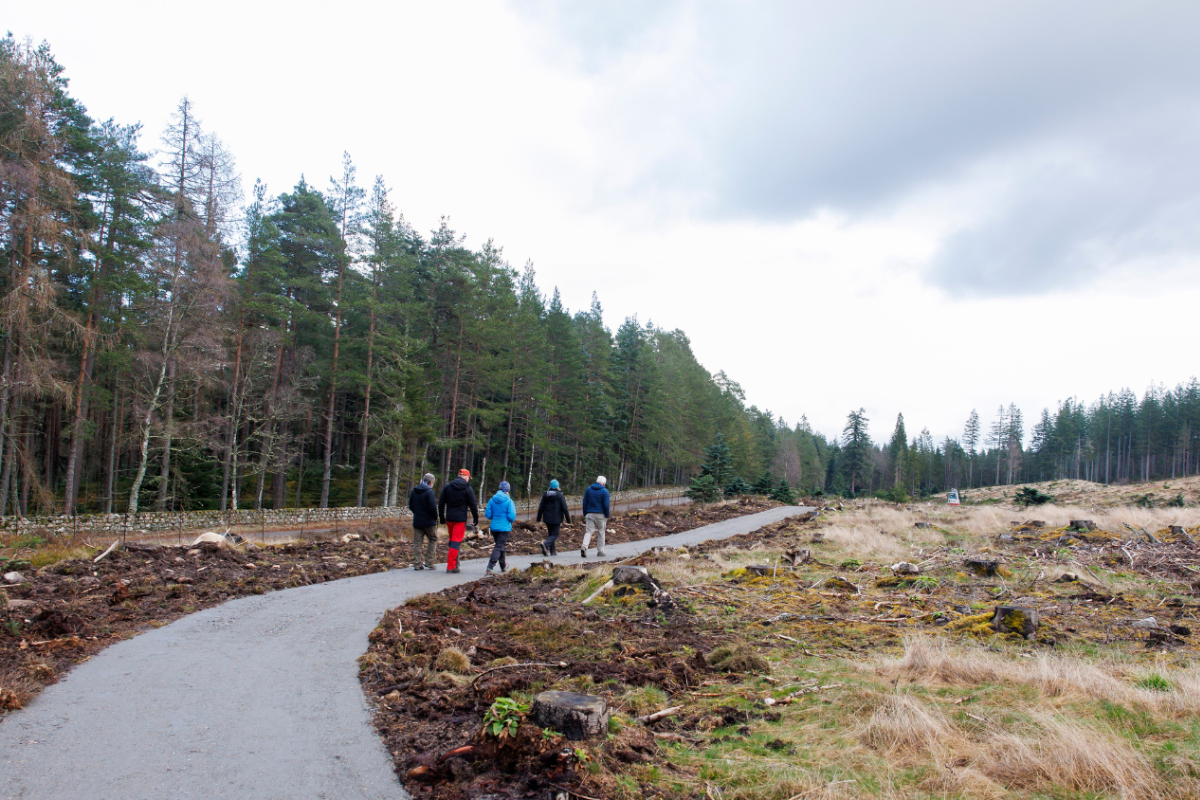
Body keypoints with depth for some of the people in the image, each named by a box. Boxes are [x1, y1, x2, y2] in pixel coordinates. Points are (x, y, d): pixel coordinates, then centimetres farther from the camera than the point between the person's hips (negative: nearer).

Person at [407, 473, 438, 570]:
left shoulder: (414, 491, 7)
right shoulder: (429, 491, -13)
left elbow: (410, 506, 12)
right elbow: (433, 507, -18)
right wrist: (435, 518, -4)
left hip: (417, 522, 5)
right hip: (429, 521, -5)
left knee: (417, 543, 7)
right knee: (433, 540, 10)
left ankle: (417, 564, 4)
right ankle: (428, 562, 5)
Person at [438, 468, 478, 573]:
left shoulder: (447, 486, 10)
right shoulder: (468, 488, -3)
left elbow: (441, 503, 11)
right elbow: (473, 505, -4)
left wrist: (441, 518, 16)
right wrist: (476, 519, 4)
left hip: (449, 518, 5)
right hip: (461, 518, -5)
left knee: (452, 540, 17)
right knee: (456, 541, -4)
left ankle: (454, 562, 22)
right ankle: (451, 566, -8)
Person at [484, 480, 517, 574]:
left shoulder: (492, 500, 0)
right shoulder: (509, 501, -10)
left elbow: (488, 514, 0)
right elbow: (512, 516, -14)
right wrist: (511, 521, 8)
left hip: (494, 527, 5)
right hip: (505, 527, -5)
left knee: (500, 545, 20)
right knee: (499, 547, -4)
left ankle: (503, 566, 33)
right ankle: (490, 566, -18)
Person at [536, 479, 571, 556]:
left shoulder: (545, 495, 5)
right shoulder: (560, 495, -7)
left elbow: (541, 508, 8)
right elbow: (564, 508, -9)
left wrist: (539, 518, 16)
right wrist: (568, 519, -5)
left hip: (547, 518, 4)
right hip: (556, 519, -4)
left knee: (550, 534, 15)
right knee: (554, 534, -1)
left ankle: (552, 551, 14)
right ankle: (545, 544, -27)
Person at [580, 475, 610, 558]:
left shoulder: (588, 489, 6)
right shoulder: (604, 491, -5)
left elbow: (584, 503, 6)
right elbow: (606, 505, -10)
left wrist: (585, 514, 11)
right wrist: (607, 516, 0)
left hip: (590, 514, 2)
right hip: (600, 515, -2)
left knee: (588, 531, 1)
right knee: (601, 533, 10)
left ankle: (584, 547, -23)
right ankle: (600, 551, 14)